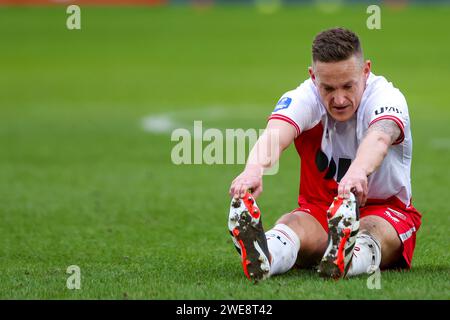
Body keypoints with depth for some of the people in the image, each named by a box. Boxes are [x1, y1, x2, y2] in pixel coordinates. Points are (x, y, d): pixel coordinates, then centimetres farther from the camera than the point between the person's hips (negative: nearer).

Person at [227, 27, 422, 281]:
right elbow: (275, 135, -36)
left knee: (371, 230, -37)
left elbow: (379, 138, -43)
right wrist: (254, 169, -61)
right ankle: (261, 258, -68)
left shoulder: (386, 96, -18)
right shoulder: (303, 98, -13)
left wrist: (358, 171, -68)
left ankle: (346, 259, -71)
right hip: (317, 209, 1)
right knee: (294, 225, -33)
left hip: (386, 212, -1)